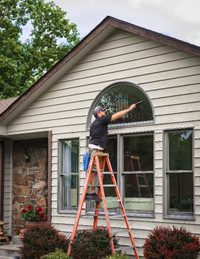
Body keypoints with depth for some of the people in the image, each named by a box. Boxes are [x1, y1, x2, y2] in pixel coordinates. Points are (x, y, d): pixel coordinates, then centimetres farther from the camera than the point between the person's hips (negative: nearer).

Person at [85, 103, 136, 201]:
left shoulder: (94, 124, 23)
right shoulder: (101, 120, -3)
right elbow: (117, 115, -1)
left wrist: (104, 134, 24)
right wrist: (130, 108, 7)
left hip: (96, 150, 10)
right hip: (95, 148, -10)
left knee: (94, 172, 5)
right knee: (92, 172, -11)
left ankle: (93, 193, 4)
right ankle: (87, 193, -12)